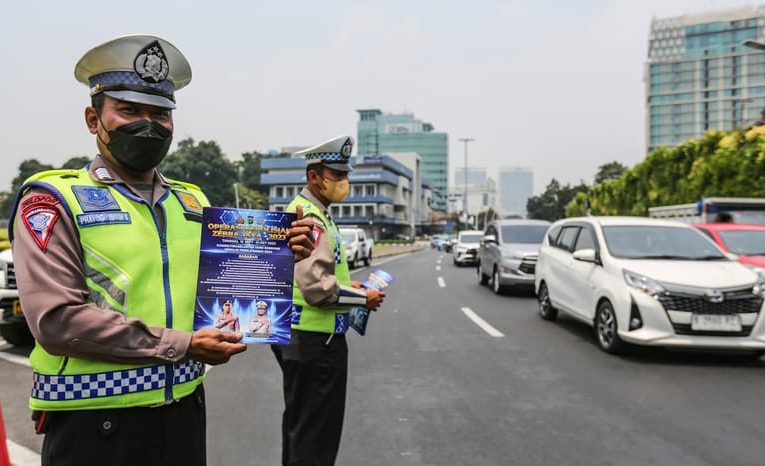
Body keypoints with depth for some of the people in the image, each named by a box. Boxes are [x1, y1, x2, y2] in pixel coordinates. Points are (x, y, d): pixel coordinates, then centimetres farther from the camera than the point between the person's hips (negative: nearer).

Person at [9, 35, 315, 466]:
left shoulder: (193, 202, 8)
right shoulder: (53, 200, -7)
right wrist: (180, 346, -18)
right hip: (94, 420, -4)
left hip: (184, 410, 5)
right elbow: (57, 318, -18)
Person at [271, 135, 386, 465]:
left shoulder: (298, 210, 12)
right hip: (315, 339, -10)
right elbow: (317, 289, -27)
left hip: (296, 334, 10)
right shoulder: (312, 219, -20)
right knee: (317, 432, 3)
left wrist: (346, 285, 10)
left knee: (298, 421, 24)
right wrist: (364, 298, -13)